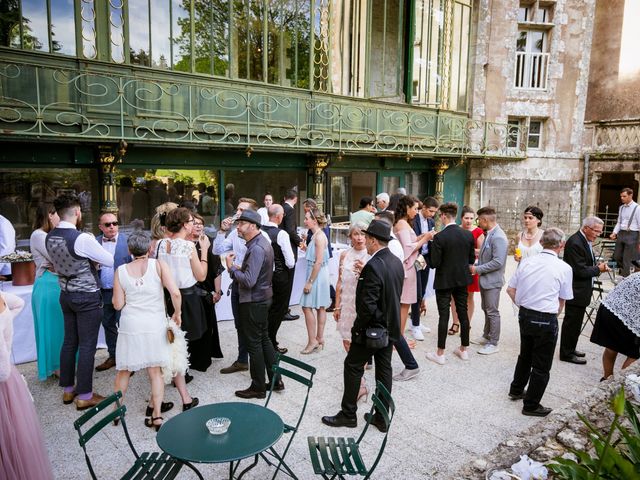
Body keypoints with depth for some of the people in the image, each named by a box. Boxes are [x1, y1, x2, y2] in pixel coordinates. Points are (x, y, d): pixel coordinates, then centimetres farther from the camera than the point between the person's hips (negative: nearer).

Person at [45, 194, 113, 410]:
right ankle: (84, 396, 10)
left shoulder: (49, 238, 1)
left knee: (69, 341, 17)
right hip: (87, 297, -7)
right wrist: (93, 255, 4)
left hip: (66, 294, 8)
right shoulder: (82, 239, -23)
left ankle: (68, 389, 28)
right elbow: (111, 261, -15)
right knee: (87, 345, 1)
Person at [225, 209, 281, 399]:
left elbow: (249, 281, -27)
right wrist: (240, 269, 6)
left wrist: (232, 268, -14)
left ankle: (258, 387, 15)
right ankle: (275, 380, 27)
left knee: (254, 344, 2)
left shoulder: (256, 249, -22)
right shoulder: (263, 242, 10)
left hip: (253, 303, -10)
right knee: (264, 339, 18)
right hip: (263, 298, 10)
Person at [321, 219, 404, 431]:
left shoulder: (373, 266, -25)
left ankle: (348, 414, 21)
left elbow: (367, 306, -26)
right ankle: (382, 417, 26)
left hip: (372, 328, -8)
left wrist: (356, 329, -13)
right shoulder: (397, 262, 3)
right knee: (384, 370, 15)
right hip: (390, 327, 8)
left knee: (353, 366, 8)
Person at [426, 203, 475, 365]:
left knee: (444, 316, 1)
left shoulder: (439, 237, -18)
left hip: (444, 280, -5)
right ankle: (464, 350, 26)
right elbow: (472, 259, 4)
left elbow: (434, 263, -16)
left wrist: (430, 246, 0)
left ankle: (440, 354, 9)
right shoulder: (468, 234, -3)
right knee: (463, 313, 14)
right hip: (463, 279, 5)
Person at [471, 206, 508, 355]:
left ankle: (493, 344, 12)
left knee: (492, 312, 1)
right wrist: (476, 266, 5)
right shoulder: (489, 234, 8)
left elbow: (498, 262, -26)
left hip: (492, 281, -9)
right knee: (486, 310, 20)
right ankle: (486, 336, 34)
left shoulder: (498, 238, -22)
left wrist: (477, 269, -20)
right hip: (484, 279, 9)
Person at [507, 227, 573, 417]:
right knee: (541, 365, 11)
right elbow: (562, 301, -3)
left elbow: (510, 289, 3)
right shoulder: (564, 268, -11)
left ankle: (516, 390, 43)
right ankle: (531, 405, 22)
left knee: (525, 355, 26)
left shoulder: (526, 262, -1)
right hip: (546, 320, -5)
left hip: (524, 315, 5)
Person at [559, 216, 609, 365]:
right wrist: (598, 269, -10)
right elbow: (581, 271, -24)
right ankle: (567, 354, 13)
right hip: (576, 291, -10)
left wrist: (597, 266, 0)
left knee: (575, 322, 19)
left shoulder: (586, 241, 9)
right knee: (572, 322, 1)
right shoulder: (575, 243, -22)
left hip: (582, 290, 10)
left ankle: (570, 349, 31)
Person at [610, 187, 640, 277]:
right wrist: (614, 233, 2)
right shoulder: (621, 208, 10)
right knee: (617, 257, 10)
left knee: (626, 259, 0)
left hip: (632, 235, -6)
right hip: (621, 234, 6)